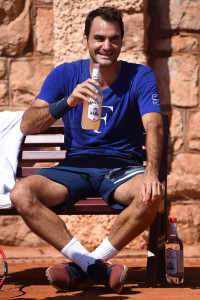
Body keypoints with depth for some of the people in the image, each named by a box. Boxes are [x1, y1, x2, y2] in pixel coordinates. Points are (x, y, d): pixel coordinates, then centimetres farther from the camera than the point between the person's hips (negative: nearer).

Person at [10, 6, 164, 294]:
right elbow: (27, 126, -8)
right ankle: (97, 268, -25)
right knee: (21, 193, -27)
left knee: (151, 195, -35)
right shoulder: (65, 74, 2)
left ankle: (84, 265, -19)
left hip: (123, 167, -1)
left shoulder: (140, 76, 0)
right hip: (75, 165, 1)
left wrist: (151, 172, -35)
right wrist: (68, 102, -27)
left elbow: (153, 125, -15)